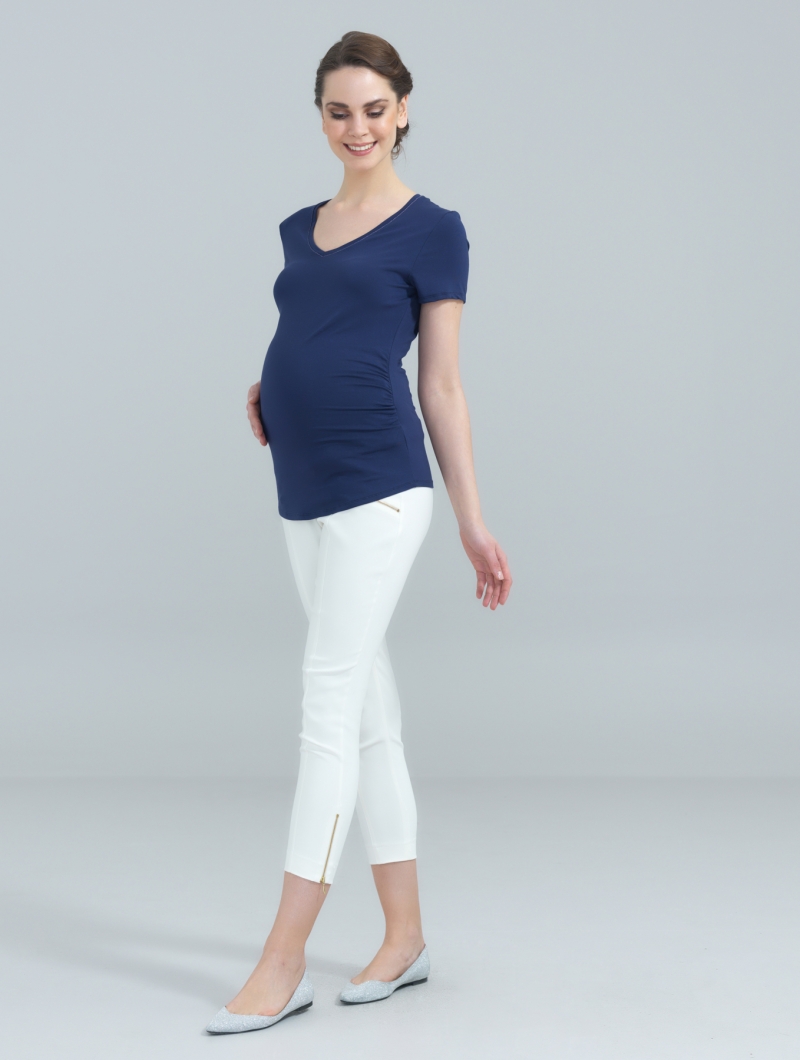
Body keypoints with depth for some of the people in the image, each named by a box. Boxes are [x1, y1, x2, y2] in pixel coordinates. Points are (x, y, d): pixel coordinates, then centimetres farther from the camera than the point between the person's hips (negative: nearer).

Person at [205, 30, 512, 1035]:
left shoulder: (432, 230, -1)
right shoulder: (301, 227, 17)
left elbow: (441, 386, -1)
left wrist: (474, 526, -2)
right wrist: (268, 387, 6)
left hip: (376, 487, -7)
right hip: (304, 490, 7)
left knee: (331, 708, -8)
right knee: (368, 709, 11)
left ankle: (285, 956, -3)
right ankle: (405, 935, 20)